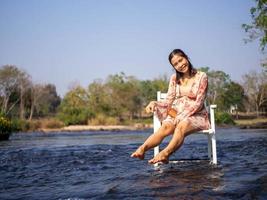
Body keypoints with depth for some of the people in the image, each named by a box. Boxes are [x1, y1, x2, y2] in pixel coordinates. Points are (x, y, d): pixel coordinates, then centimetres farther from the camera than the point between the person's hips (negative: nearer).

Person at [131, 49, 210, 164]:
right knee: (166, 127, -32)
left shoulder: (201, 77, 0)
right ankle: (141, 149, -58)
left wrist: (182, 116, -16)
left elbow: (198, 103, -6)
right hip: (175, 114, 3)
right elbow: (168, 101, 7)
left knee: (182, 126, -38)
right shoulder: (174, 78, 13)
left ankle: (165, 154, -62)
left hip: (196, 115, -2)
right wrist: (154, 103, -12)